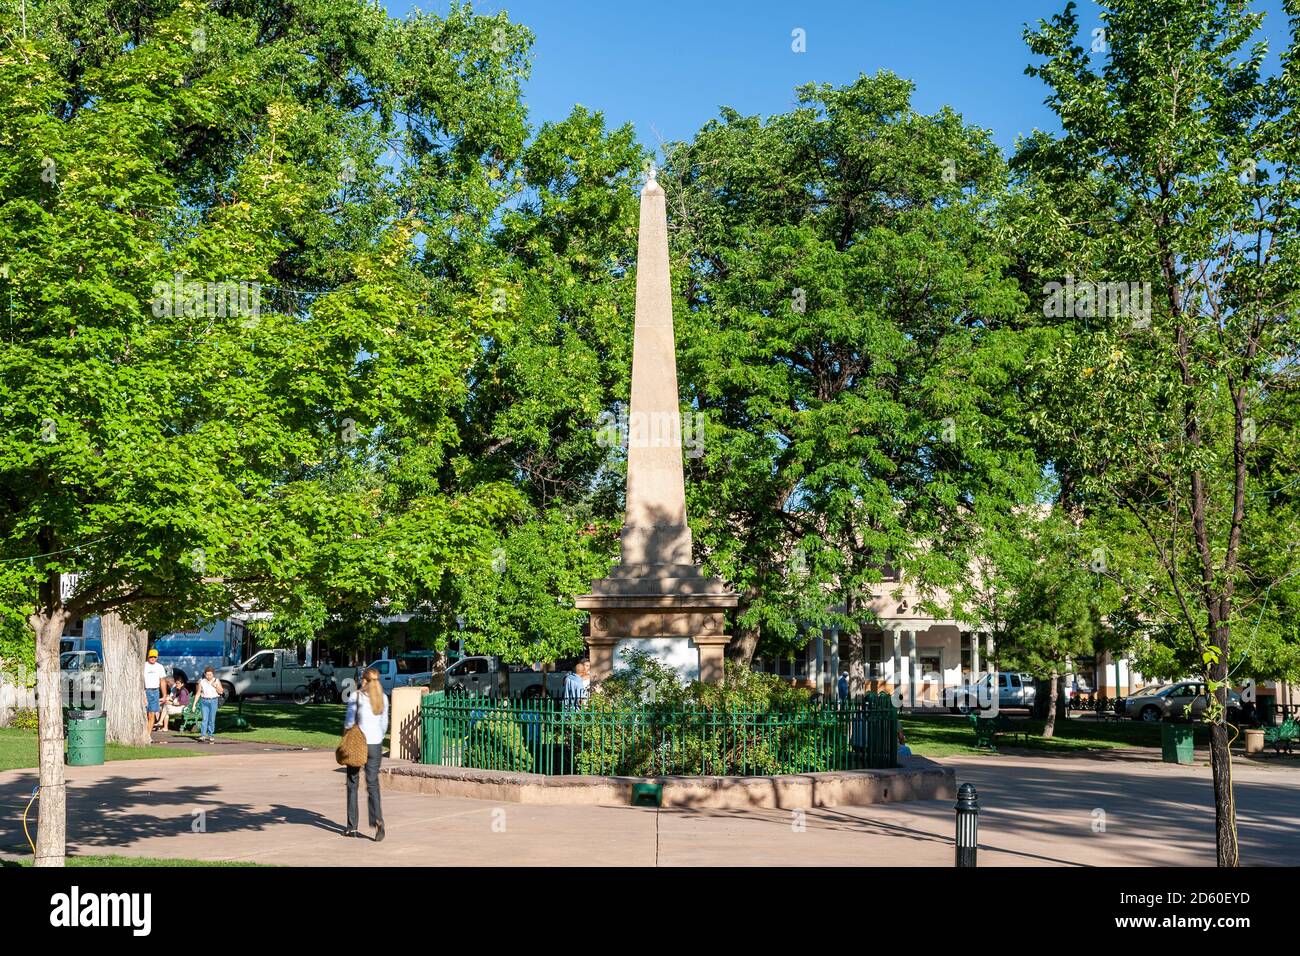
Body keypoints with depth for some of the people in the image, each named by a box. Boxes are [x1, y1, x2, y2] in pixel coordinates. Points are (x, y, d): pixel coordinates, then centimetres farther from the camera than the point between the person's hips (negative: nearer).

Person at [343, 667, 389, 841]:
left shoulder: (356, 695, -6)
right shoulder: (383, 698, 6)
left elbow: (349, 720, -9)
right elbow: (384, 724, 11)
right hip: (376, 745, 3)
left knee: (353, 784, 10)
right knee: (373, 784, 7)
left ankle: (352, 827, 12)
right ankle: (378, 820, -15)